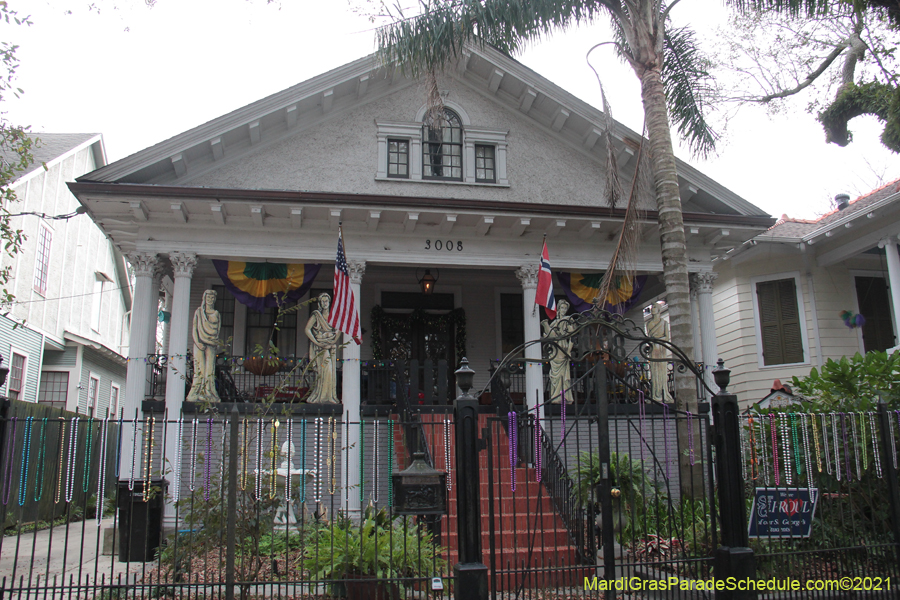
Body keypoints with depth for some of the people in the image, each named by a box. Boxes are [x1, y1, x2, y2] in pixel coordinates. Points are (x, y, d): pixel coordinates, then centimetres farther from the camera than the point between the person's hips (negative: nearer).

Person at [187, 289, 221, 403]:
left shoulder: (216, 314, 15)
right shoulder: (199, 312, 8)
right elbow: (194, 329, 3)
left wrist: (217, 344, -1)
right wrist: (198, 342, -10)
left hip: (211, 345, 2)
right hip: (200, 344, -2)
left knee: (210, 369, -4)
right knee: (200, 368, -10)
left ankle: (209, 393, -4)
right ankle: (197, 393, -9)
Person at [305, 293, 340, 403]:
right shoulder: (316, 315, -2)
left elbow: (338, 329, 20)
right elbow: (307, 329, -6)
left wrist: (335, 339, 3)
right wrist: (316, 342, -12)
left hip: (331, 346, 5)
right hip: (320, 347, -5)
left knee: (332, 371, 1)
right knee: (325, 370, -13)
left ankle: (330, 396, 7)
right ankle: (319, 397, -6)